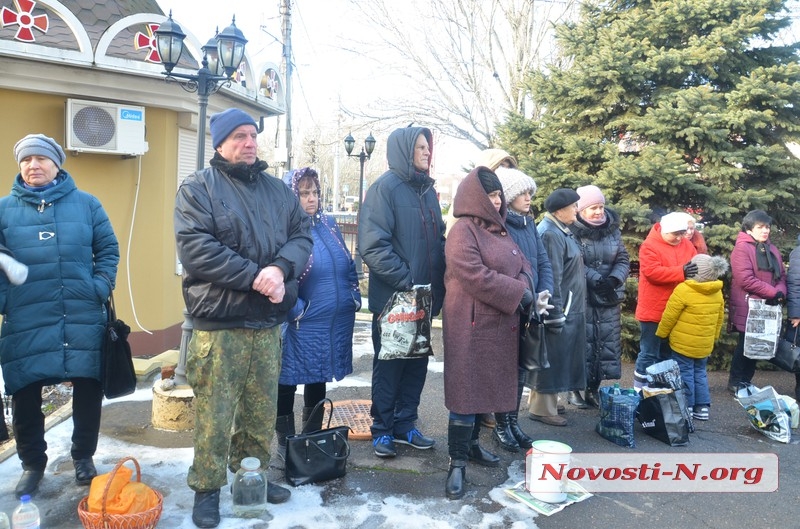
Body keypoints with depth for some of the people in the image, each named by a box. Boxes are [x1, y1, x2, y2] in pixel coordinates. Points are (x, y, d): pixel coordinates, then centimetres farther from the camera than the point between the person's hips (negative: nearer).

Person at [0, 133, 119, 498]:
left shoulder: (86, 204, 6)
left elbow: (108, 249, 8)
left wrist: (101, 287, -5)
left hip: (83, 319, 0)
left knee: (88, 389, 7)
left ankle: (83, 456, 28)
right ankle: (32, 463, 28)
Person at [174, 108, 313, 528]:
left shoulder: (277, 189, 13)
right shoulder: (197, 188, -3)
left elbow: (302, 234, 6)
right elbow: (195, 247, -16)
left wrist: (281, 268, -15)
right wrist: (254, 276, -19)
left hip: (269, 322, 5)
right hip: (219, 324, -5)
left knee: (262, 411, 16)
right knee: (215, 414, 2)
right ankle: (207, 488, 20)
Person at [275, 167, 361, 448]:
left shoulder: (329, 224, 8)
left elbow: (349, 266, 16)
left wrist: (354, 297, 9)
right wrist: (297, 310, -16)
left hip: (337, 324, 6)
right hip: (302, 327, -6)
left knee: (318, 381, 19)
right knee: (287, 384, 6)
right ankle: (286, 444, 22)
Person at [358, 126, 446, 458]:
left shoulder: (427, 190, 12)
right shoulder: (385, 187, -11)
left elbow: (439, 239, 18)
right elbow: (372, 246, -20)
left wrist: (438, 283, 4)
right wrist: (406, 281, -22)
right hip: (392, 298, -7)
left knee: (417, 363, 15)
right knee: (388, 365, 6)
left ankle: (405, 424, 29)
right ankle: (382, 429, 21)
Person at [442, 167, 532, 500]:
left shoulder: (499, 230, 16)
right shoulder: (463, 230, -12)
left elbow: (522, 265, 15)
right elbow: (475, 276, -22)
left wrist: (525, 290, -8)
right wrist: (518, 294, -14)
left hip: (500, 324, 8)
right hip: (472, 325, -8)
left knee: (485, 387, 15)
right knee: (467, 390, -4)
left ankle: (471, 444, 30)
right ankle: (457, 463, 3)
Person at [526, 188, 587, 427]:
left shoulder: (560, 231, 15)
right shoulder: (550, 234, -18)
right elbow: (552, 277, -22)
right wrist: (556, 315, -22)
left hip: (569, 309, 10)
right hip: (559, 310, -10)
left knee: (558, 358, 17)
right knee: (551, 358, -1)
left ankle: (544, 401, 28)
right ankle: (542, 408, 9)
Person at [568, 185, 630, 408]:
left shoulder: (612, 229, 7)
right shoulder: (572, 231, -11)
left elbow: (623, 260, 6)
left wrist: (614, 279, -12)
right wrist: (597, 280, -21)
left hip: (609, 298, 6)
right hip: (581, 297, -6)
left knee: (607, 342, 8)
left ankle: (593, 389, 20)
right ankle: (575, 388, 11)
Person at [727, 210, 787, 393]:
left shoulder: (772, 249, 14)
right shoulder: (741, 248, -11)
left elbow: (781, 276, 11)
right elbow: (746, 280, -20)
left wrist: (781, 292, -10)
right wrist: (773, 293, -16)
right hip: (747, 307, -7)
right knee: (746, 345, 1)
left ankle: (746, 381, 23)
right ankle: (735, 383, 14)